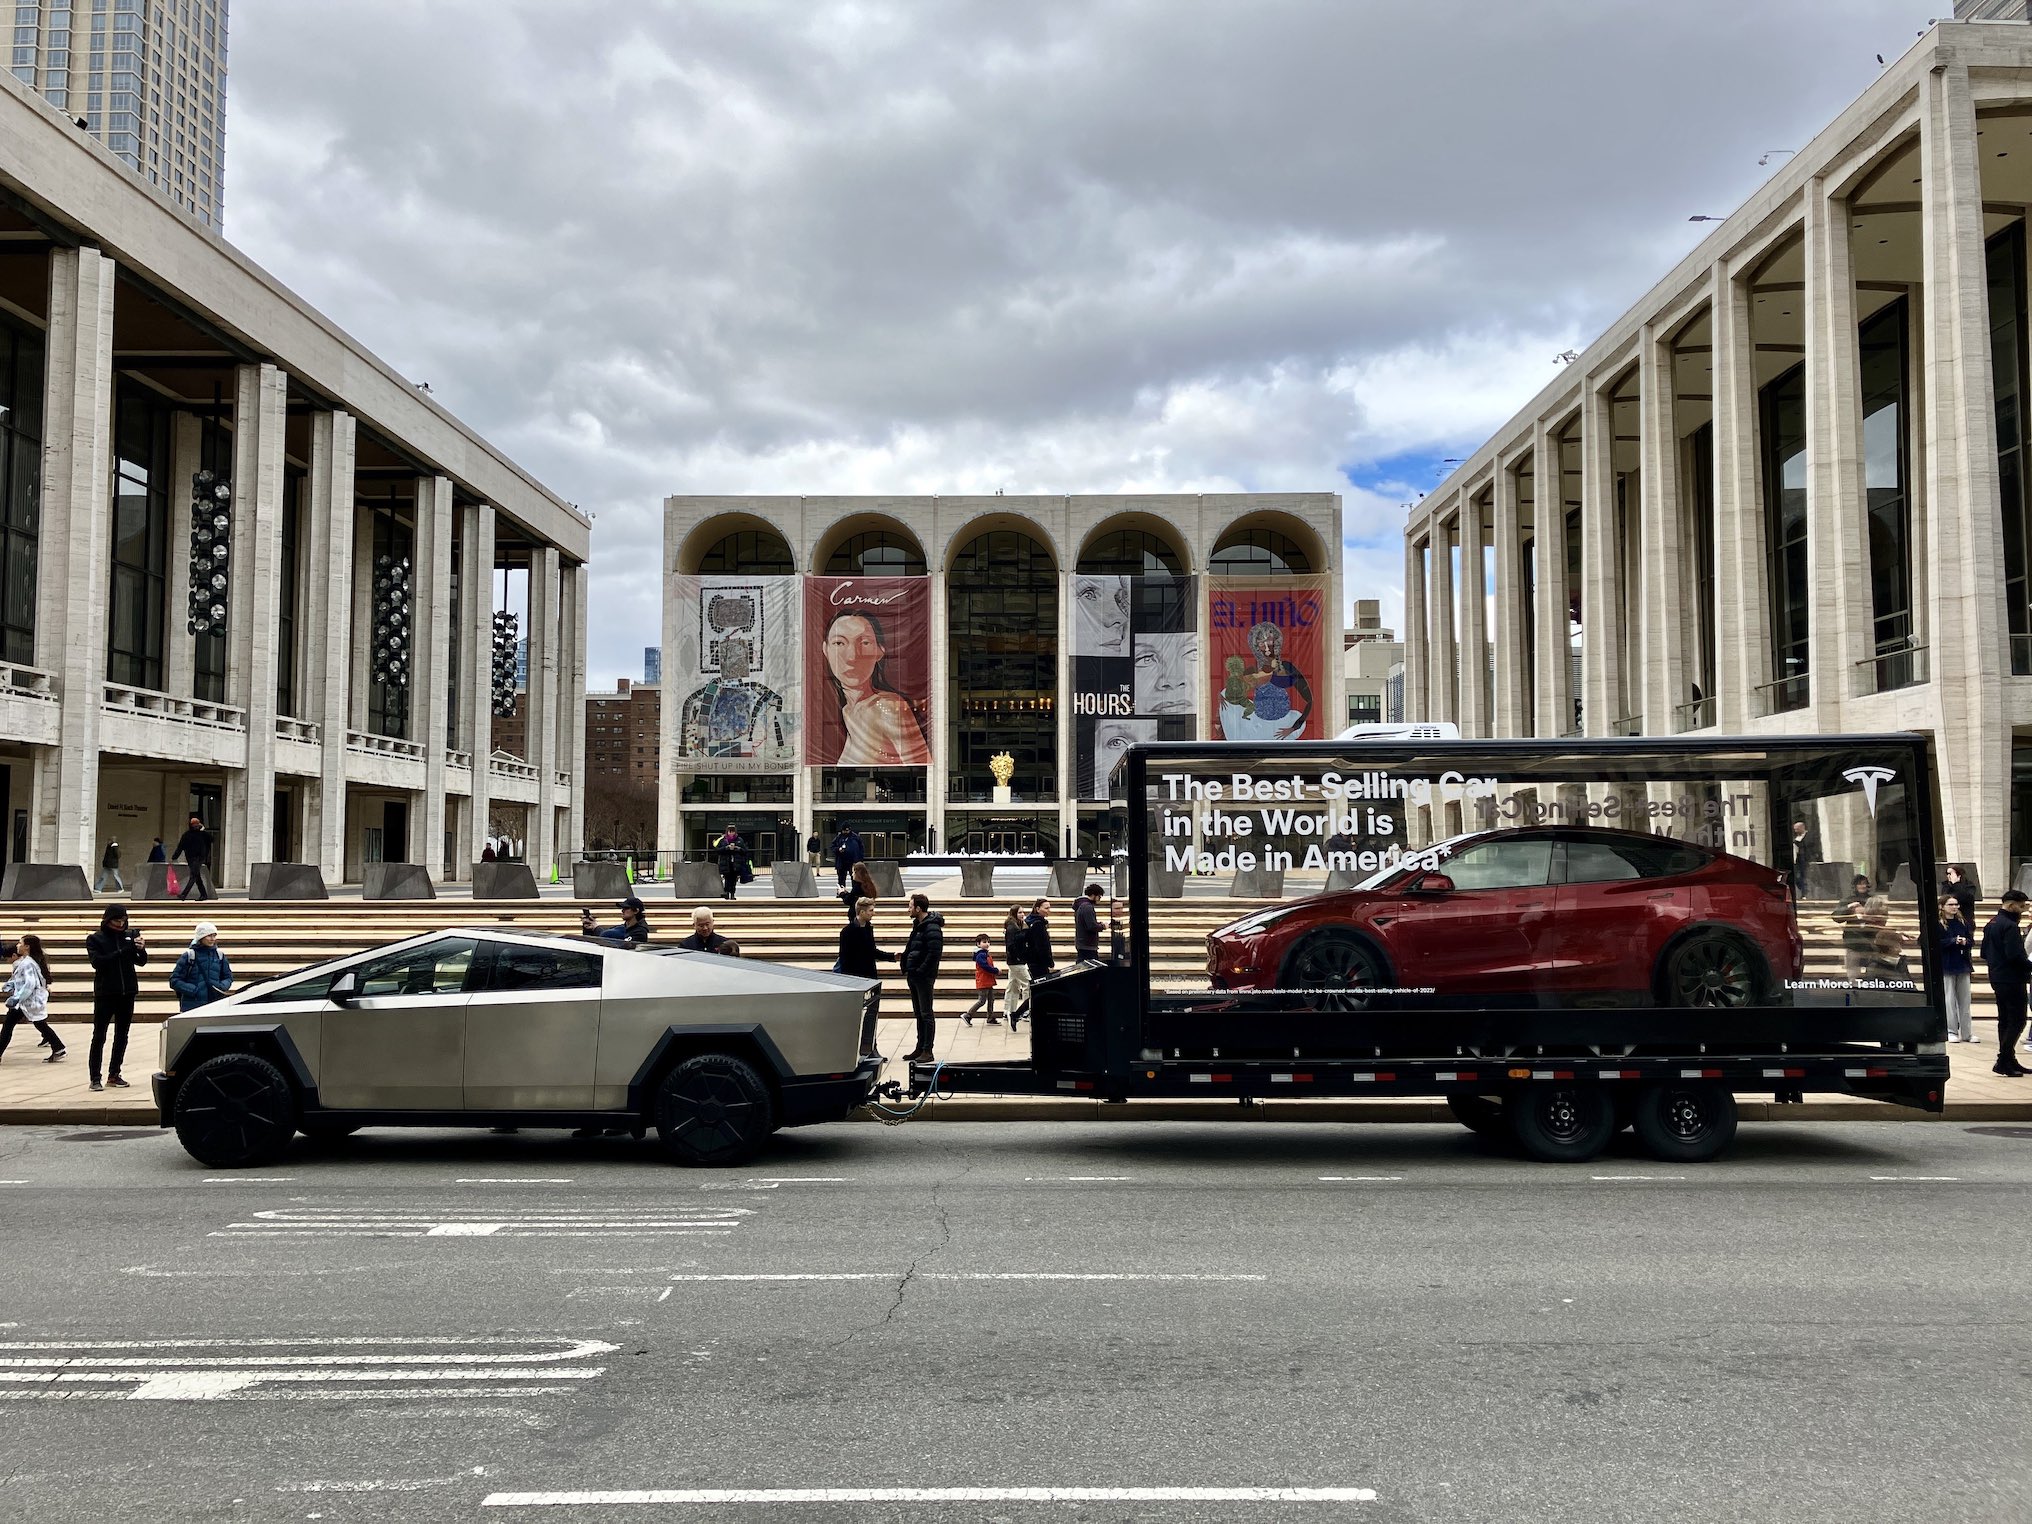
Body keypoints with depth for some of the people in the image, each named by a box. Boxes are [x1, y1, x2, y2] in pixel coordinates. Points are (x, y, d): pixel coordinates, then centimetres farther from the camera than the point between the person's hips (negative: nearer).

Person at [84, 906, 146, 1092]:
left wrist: (141, 949, -18)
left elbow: (141, 961, 3)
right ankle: (95, 1078, 2)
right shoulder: (95, 939, -3)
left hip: (127, 993, 3)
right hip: (105, 993, -3)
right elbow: (97, 961, -16)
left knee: (122, 1036, 9)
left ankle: (114, 1075, 18)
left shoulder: (129, 936, 4)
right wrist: (122, 952, -26)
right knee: (99, 1037, 0)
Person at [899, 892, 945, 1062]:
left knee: (926, 1014, -3)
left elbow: (934, 953, -22)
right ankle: (920, 1048, 21)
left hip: (924, 978, -9)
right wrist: (907, 970, 8)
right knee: (919, 1014, 14)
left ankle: (927, 1051, 1)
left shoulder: (932, 928, -16)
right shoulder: (918, 925, 14)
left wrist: (920, 971, -19)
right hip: (914, 977, 9)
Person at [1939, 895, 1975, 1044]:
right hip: (1946, 966, -5)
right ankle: (1951, 1031, 5)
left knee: (1964, 1000, 7)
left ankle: (1967, 1033, 12)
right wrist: (1953, 941, -20)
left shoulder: (1963, 922, 10)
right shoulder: (1938, 924, -5)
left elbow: (1972, 941, 10)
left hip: (1963, 964, 5)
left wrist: (1965, 942, -12)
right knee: (1949, 1000, -1)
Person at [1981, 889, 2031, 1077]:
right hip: (2012, 980, -10)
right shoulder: (2010, 926, -17)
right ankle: (2003, 1062, -11)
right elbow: (2015, 955, -23)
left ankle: (2008, 1061, 19)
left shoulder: (1991, 924, 13)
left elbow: (1984, 953, 17)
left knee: (2004, 1020, 14)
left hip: (1997, 979, 10)